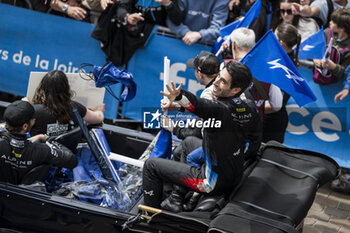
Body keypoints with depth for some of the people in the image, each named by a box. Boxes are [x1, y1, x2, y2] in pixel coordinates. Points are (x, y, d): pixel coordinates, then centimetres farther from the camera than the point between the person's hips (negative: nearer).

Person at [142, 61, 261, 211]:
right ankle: (178, 201, 33)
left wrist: (178, 97, -67)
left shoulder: (221, 110, -28)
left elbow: (199, 106, -49)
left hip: (214, 184, -8)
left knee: (151, 165, 2)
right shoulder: (248, 108, -5)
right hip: (235, 179, 8)